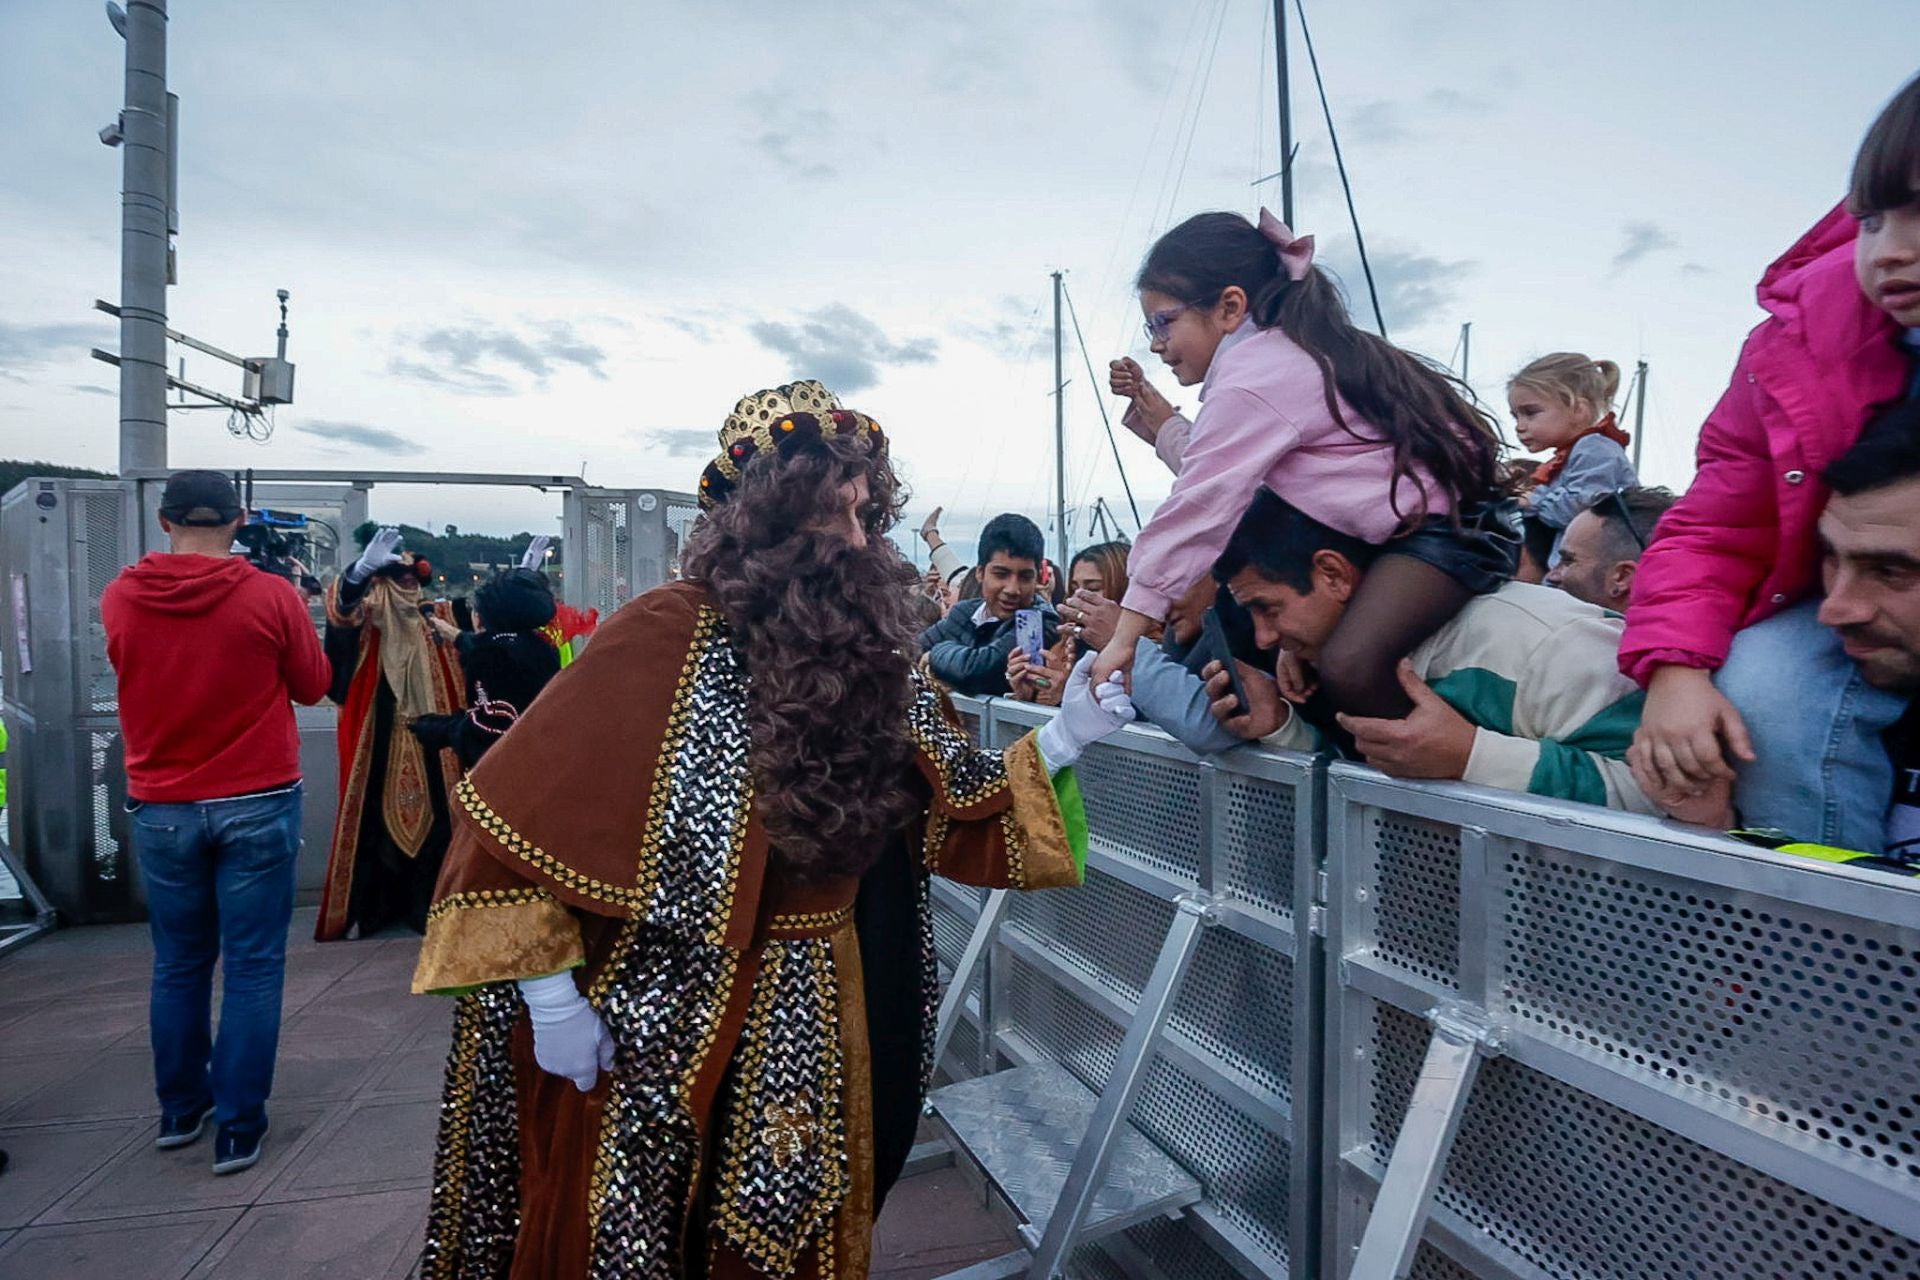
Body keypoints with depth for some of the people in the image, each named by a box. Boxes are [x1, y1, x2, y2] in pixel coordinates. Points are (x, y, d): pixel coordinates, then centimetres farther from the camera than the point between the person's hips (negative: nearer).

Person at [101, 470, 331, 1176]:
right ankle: (237, 1127, 10)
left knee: (178, 965, 18)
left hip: (160, 809, 4)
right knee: (252, 968, 4)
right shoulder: (271, 595, -12)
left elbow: (134, 675, 16)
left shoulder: (119, 599, -2)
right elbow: (311, 686, 0)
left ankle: (180, 1109, 32)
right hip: (257, 805, -3)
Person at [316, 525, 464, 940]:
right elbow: (340, 608, -22)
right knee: (377, 820, 1)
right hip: (380, 743, -3)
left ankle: (430, 905, 15)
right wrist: (363, 567, -43)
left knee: (433, 817, 5)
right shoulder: (366, 617, 0)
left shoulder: (437, 619, 12)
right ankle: (365, 909, 12)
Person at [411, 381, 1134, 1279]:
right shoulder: (669, 638, -17)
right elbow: (524, 809, -15)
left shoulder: (868, 648, -3)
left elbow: (951, 806, -2)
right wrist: (548, 993, -15)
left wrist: (1061, 741, -15)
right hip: (668, 1024, -4)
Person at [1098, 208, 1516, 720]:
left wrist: (1125, 635, -20)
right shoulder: (1286, 351, 12)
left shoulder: (1253, 379, -17)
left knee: (1348, 667, -31)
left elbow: (1198, 509, -21)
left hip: (1447, 526, -11)